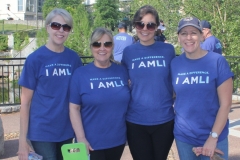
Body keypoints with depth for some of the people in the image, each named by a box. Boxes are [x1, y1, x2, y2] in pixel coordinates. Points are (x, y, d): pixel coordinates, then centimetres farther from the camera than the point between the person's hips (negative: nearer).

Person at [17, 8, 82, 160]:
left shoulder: (74, 58, 1)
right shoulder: (35, 58, -8)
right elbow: (25, 101, -6)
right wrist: (23, 139, -9)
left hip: (67, 131, 4)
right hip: (42, 132, -3)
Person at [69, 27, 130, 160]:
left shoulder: (122, 71, 2)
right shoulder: (80, 74, -6)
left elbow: (128, 101, 10)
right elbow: (74, 108, -7)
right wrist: (81, 138, -12)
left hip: (118, 140, 3)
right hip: (91, 143, -3)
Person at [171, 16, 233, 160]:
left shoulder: (217, 61, -9)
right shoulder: (175, 63, 0)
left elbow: (225, 103, -10)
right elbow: (174, 96, 6)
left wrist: (213, 137, -13)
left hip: (213, 137, -3)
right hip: (183, 137, 3)